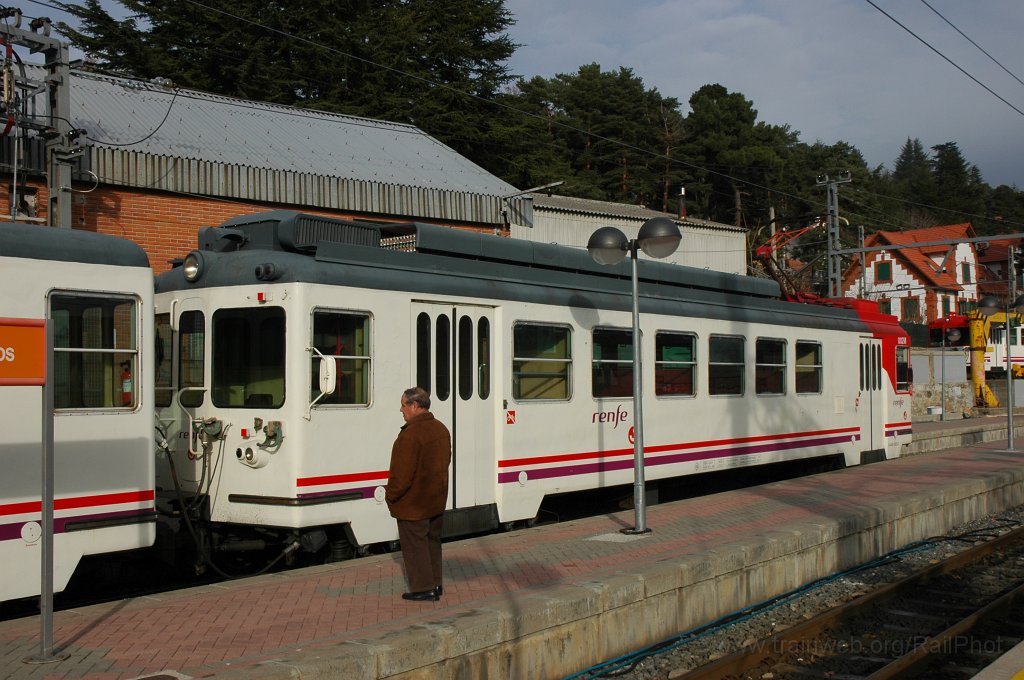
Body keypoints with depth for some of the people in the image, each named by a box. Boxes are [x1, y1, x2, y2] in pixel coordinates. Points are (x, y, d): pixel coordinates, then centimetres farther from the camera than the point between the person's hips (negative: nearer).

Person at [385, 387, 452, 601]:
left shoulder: (411, 434, -24)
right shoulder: (441, 429, 7)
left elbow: (402, 473, -24)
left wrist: (391, 495, -10)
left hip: (413, 503, -9)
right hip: (437, 501, 9)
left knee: (414, 545, 2)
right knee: (432, 541, 18)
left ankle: (423, 588, 7)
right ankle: (435, 584, 25)